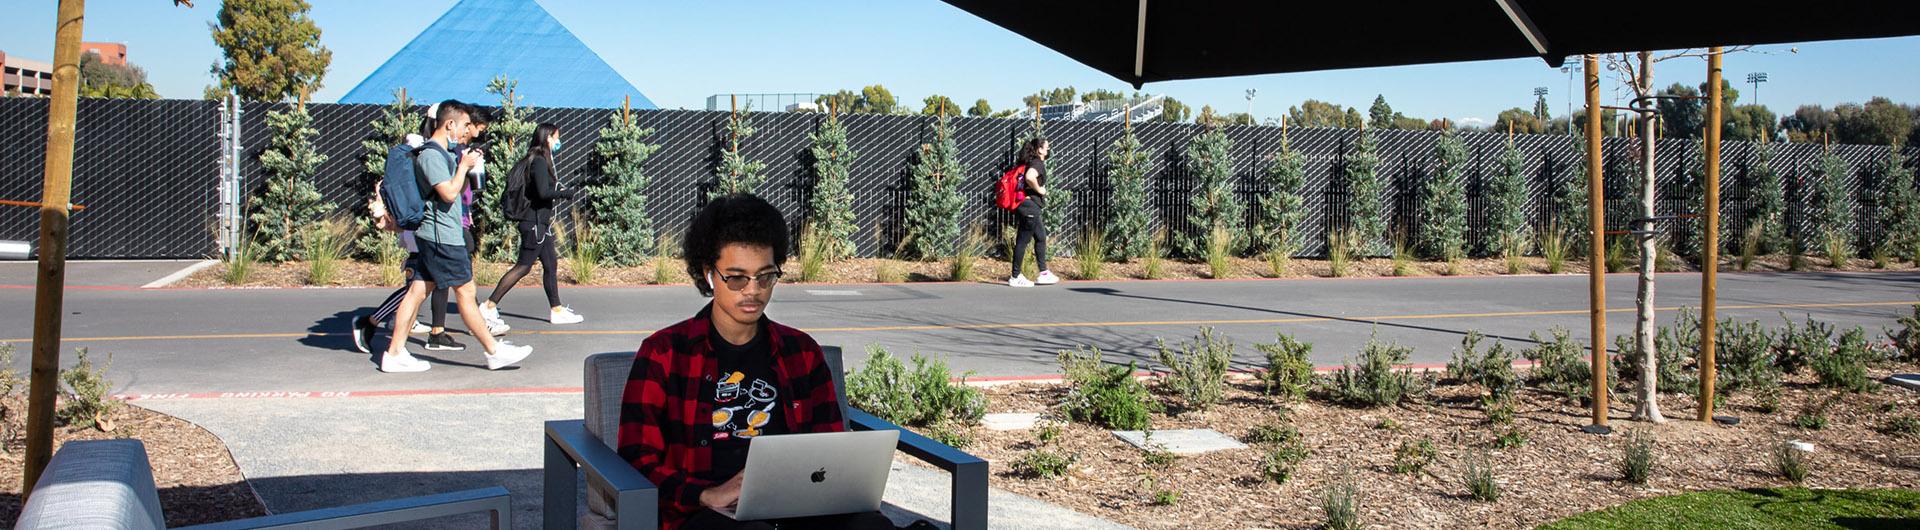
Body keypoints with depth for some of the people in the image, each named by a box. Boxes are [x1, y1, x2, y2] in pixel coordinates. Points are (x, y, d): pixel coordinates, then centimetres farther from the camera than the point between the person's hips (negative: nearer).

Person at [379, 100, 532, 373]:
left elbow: (458, 190, 24)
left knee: (418, 291, 8)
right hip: (443, 236, -10)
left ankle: (395, 353, 9)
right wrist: (464, 165, -10)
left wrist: (467, 168, 11)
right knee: (465, 291, -4)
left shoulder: (442, 153, 18)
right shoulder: (431, 154, -14)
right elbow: (449, 193, -21)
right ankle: (495, 351, 1)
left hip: (432, 236, 10)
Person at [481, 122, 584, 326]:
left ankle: (556, 310, 19)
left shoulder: (540, 160, 13)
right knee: (523, 266, -7)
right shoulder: (539, 162, -16)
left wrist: (555, 181, 9)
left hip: (541, 222, 10)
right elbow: (543, 192, -23)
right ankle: (489, 306, -3)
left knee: (551, 265, 12)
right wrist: (565, 193, -10)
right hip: (534, 222, -10)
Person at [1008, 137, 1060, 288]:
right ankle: (1015, 277, 1)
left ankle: (1043, 273, 20)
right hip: (1030, 206, -10)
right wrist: (1039, 190, -18)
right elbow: (1029, 177, -34)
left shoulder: (1032, 162, 15)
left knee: (1041, 238, 15)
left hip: (1032, 208, 10)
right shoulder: (1038, 163, -14)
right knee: (1023, 240, -4)